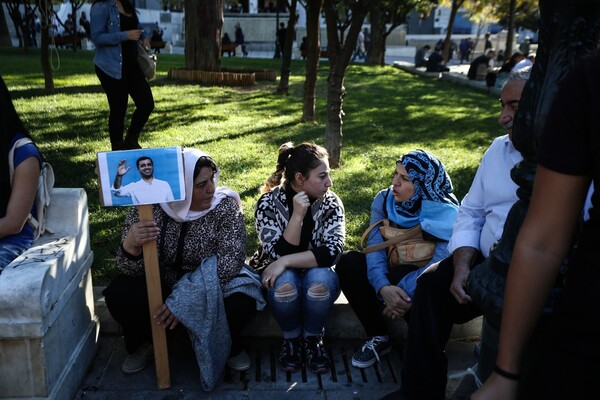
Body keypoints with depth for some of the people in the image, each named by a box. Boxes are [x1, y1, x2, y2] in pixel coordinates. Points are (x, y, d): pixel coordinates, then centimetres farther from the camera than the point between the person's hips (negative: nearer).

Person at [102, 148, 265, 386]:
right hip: (162, 285, 2)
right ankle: (145, 343, 10)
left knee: (242, 303, -30)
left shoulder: (225, 205, -18)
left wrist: (186, 300, -32)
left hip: (214, 286, -1)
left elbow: (231, 261, -24)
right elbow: (130, 269, -15)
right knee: (119, 295, -23)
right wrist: (131, 244, -40)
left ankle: (228, 346, 6)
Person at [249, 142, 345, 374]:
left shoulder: (330, 203, -13)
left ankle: (312, 339, -7)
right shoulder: (269, 203, -17)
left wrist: (285, 262, -32)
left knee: (320, 279, -34)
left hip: (318, 278, 1)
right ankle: (291, 339, -6)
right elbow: (278, 255, -24)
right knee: (284, 284, -35)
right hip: (280, 277, -1)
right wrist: (297, 216, -33)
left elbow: (332, 252, -25)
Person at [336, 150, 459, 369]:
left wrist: (406, 293, -41)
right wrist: (383, 287, -35)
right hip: (390, 278, 5)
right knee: (348, 262, -21)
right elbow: (375, 247, -17)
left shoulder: (445, 213, -18)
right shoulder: (384, 200, -7)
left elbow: (441, 261, -29)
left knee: (399, 275, -37)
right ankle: (378, 337, -7)